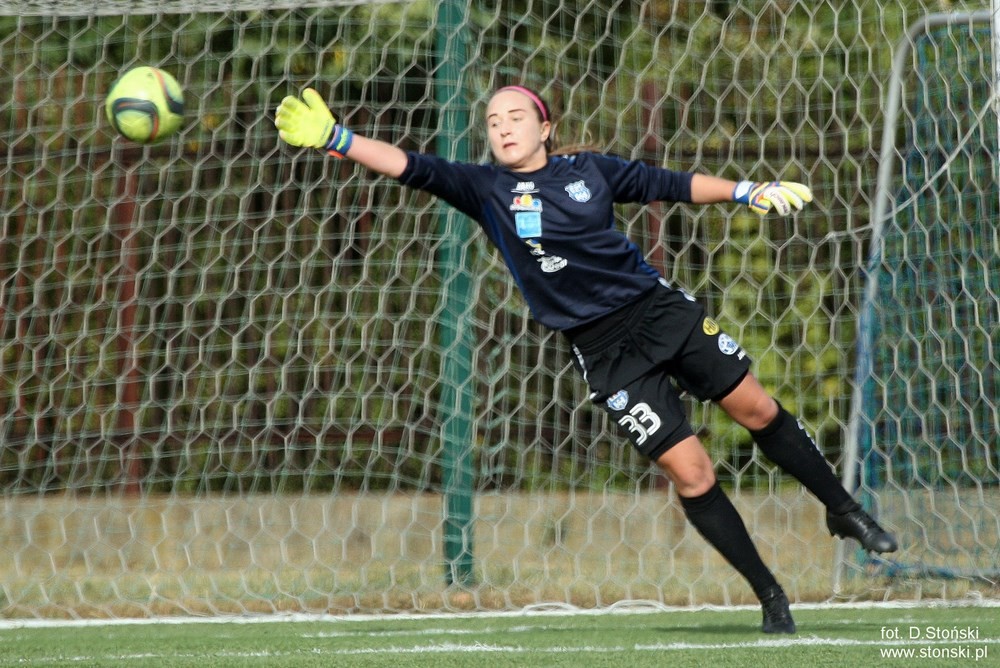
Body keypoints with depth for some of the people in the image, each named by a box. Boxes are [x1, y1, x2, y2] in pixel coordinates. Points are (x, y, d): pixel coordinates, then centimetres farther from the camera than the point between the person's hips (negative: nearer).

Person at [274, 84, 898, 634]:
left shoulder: (589, 169, 1)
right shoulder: (486, 189, -4)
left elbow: (672, 184, 10)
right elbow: (413, 168, -13)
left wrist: (749, 192, 5)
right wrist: (333, 137, -24)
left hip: (660, 307, 2)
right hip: (605, 350, -2)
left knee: (757, 409, 5)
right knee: (690, 471, -7)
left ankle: (844, 511, 29)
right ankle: (770, 596, 7)